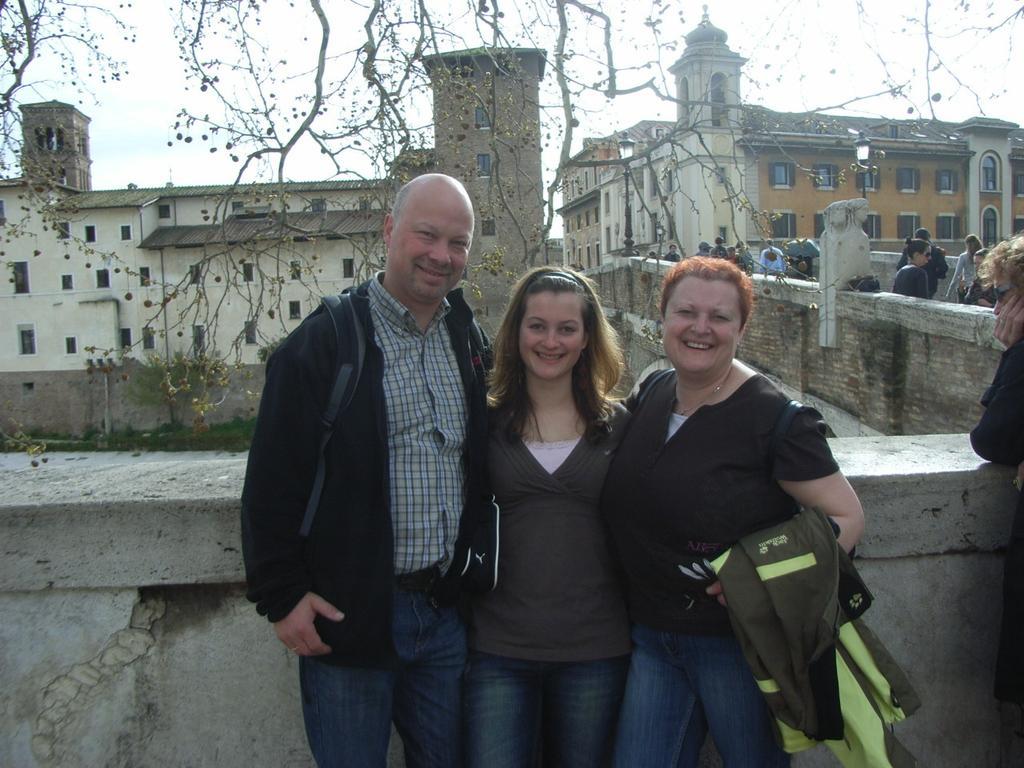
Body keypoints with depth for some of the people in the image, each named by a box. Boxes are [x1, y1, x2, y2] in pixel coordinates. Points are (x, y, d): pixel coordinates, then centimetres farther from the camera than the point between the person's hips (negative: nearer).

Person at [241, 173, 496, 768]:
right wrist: (282, 594, -11)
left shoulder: (469, 342, 8)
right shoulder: (323, 344, -10)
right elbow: (272, 482, -10)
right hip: (347, 612, -5)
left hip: (446, 608, 5)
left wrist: (478, 559, 11)